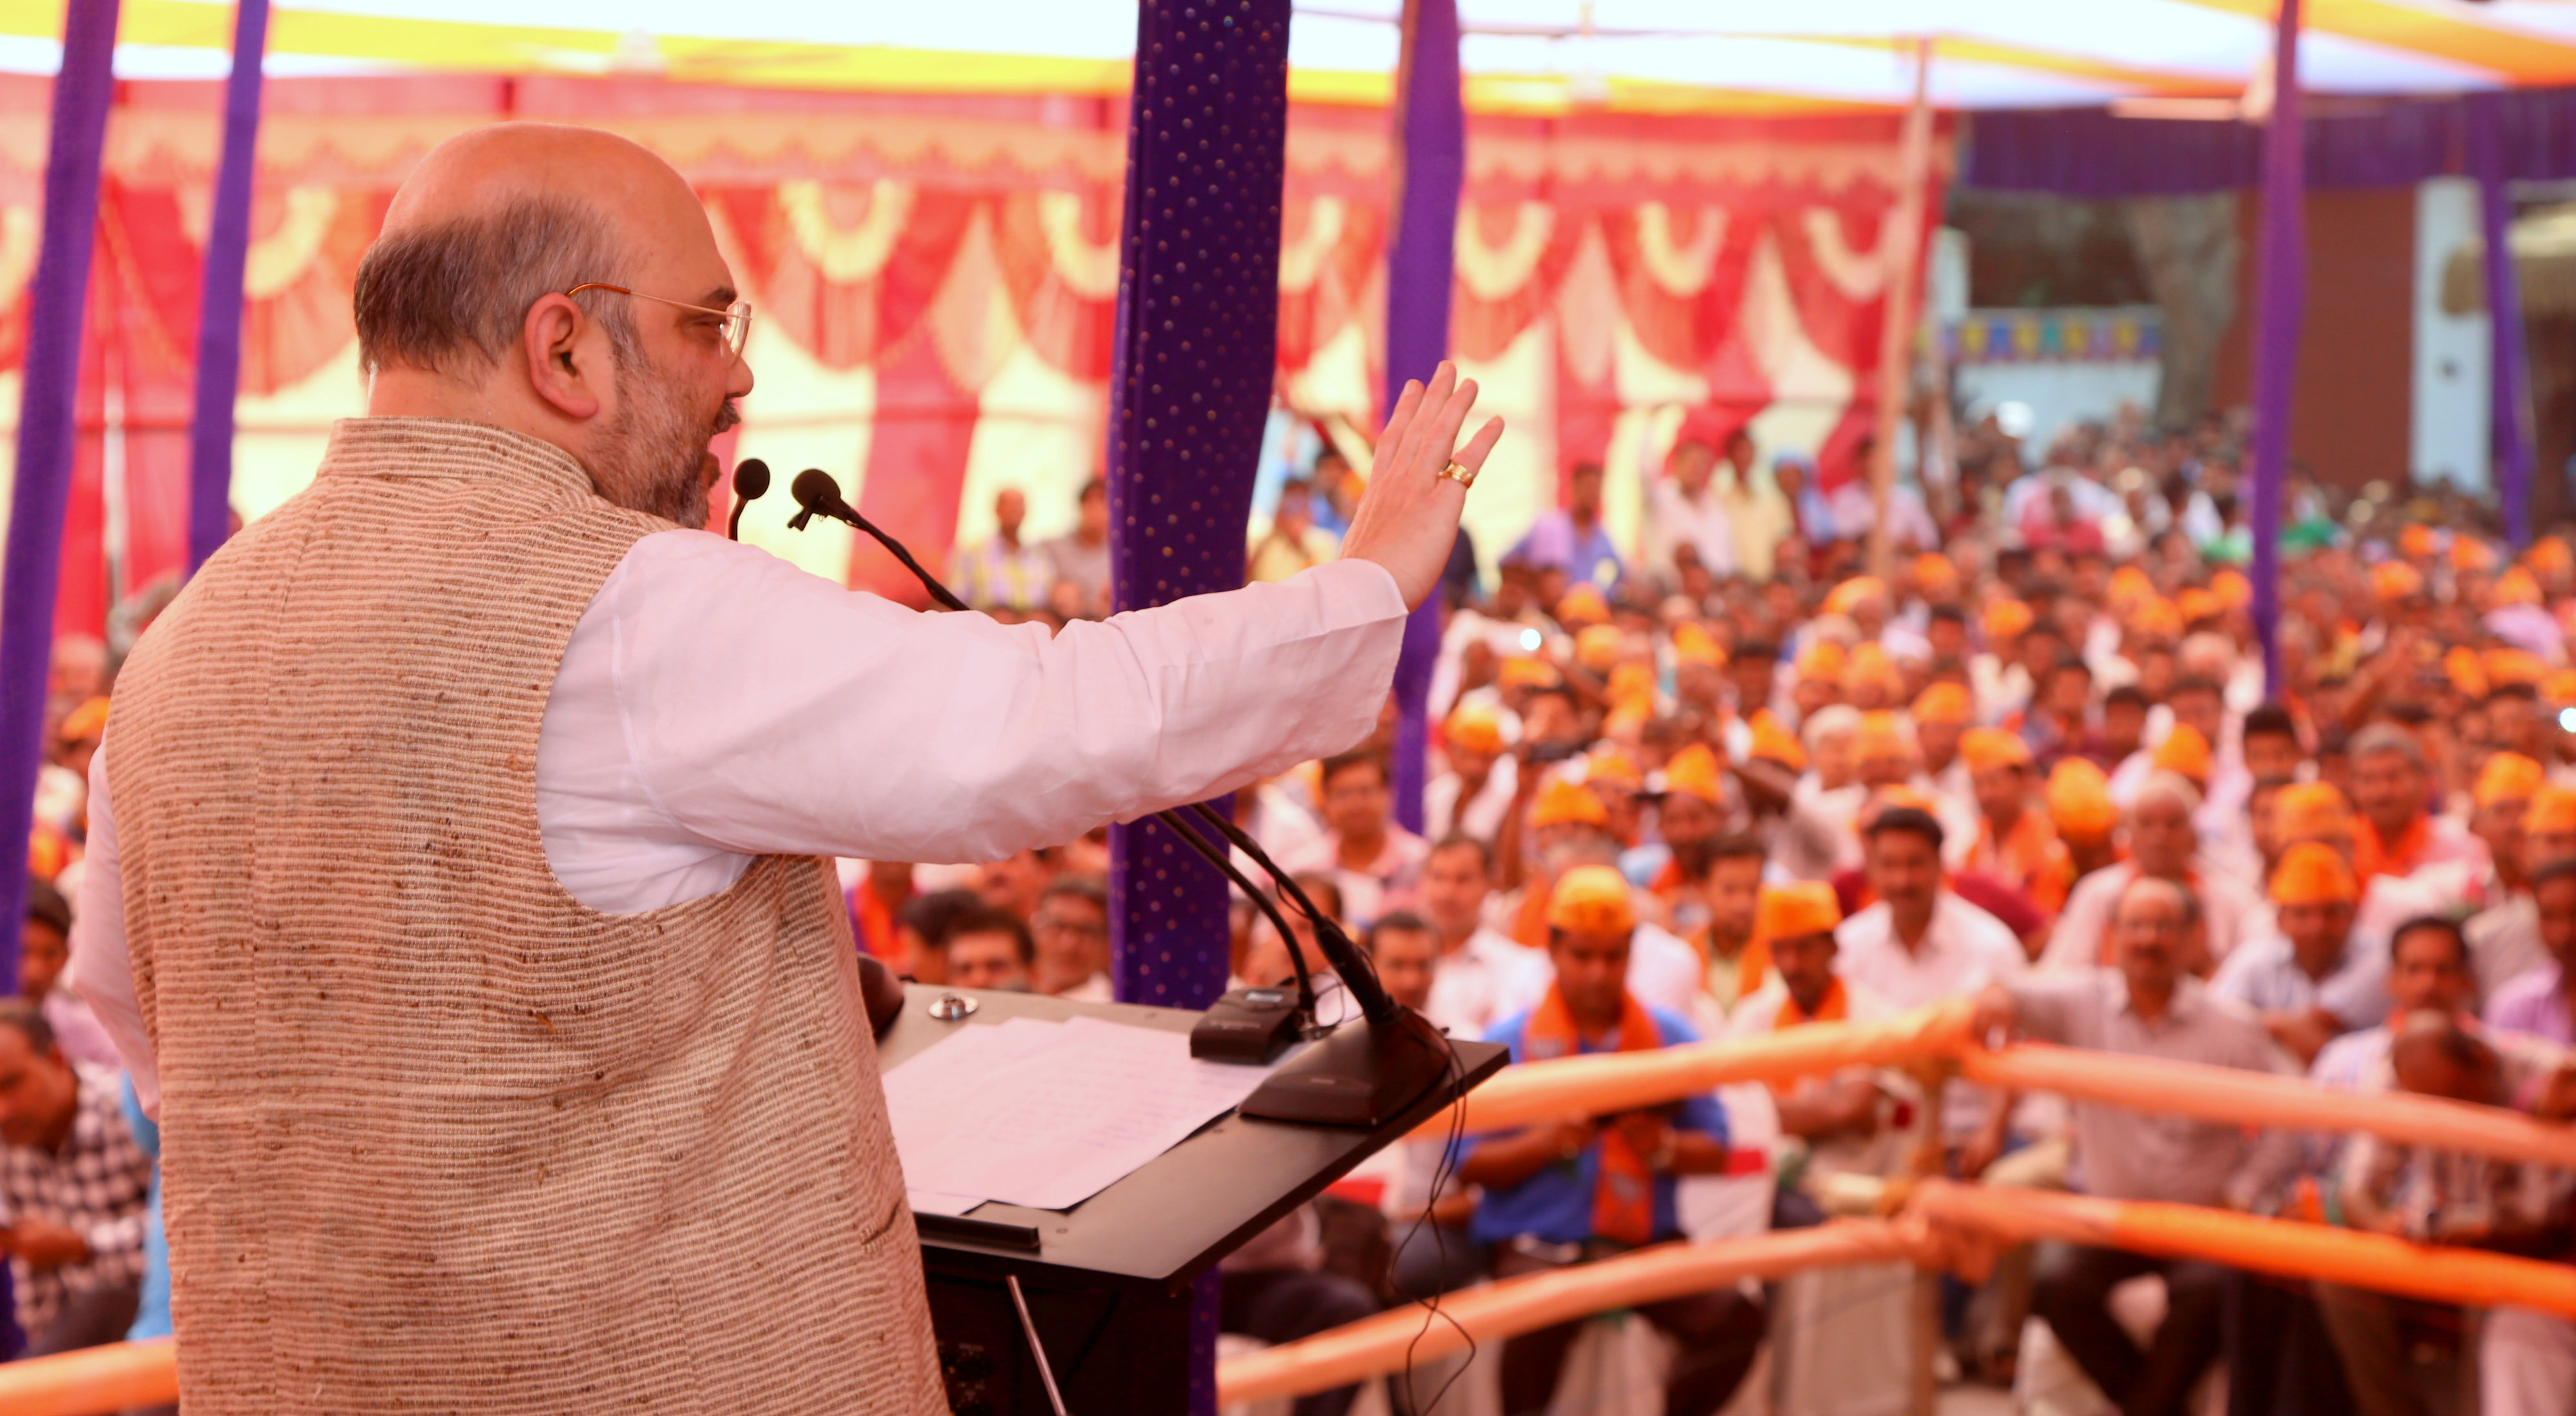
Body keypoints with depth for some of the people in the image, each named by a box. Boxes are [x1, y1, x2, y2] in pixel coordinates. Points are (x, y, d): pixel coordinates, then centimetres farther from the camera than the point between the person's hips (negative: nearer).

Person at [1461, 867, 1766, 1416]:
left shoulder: (1672, 1037, 10)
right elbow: (1470, 1164, -2)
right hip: (1539, 1245, -3)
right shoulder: (1509, 1042, 1)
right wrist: (1549, 1142, -18)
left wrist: (1665, 1148, -14)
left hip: (1647, 1241, 3)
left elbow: (1715, 1150, 8)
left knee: (1734, 1316, -20)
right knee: (1537, 1321, -35)